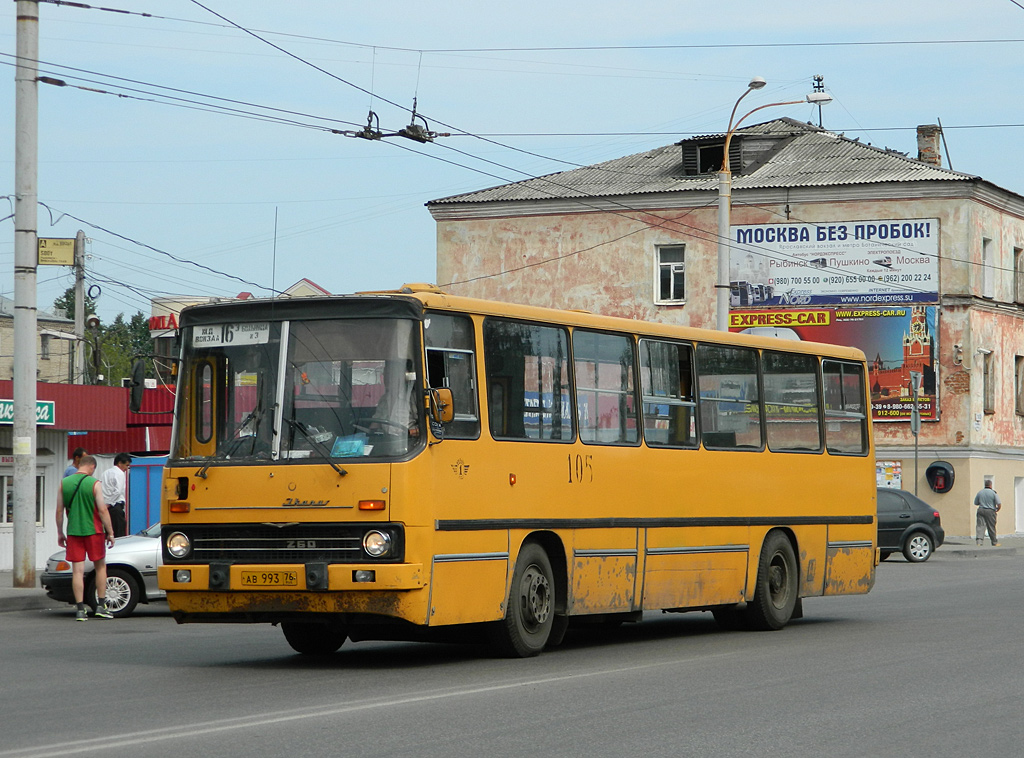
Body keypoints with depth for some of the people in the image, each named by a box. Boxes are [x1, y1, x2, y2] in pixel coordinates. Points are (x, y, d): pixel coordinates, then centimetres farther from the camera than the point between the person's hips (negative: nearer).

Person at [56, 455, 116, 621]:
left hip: (73, 532, 3)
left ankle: (80, 609, 0)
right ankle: (101, 606, 12)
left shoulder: (64, 483, 3)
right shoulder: (94, 483, -8)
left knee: (77, 571, 3)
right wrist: (110, 533, -4)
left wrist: (60, 534, 14)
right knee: (100, 566, 13)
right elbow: (102, 510, -11)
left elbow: (59, 511, 5)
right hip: (93, 531, -3)